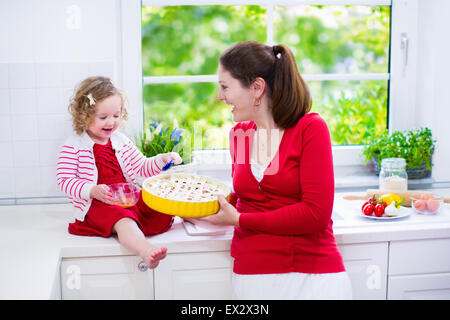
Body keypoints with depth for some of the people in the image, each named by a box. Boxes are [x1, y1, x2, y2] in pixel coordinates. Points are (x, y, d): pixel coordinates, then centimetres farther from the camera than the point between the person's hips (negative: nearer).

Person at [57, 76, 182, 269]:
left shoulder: (121, 141, 16)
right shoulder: (73, 146, -1)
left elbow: (142, 167, 20)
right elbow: (64, 181, -7)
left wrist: (162, 160, 0)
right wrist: (92, 191, -23)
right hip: (97, 204, -7)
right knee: (122, 219, -39)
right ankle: (146, 251, -62)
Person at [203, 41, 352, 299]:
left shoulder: (311, 128, -8)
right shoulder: (239, 135, 8)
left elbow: (316, 213, -15)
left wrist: (239, 219, -12)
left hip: (314, 275, -4)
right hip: (251, 275, 4)